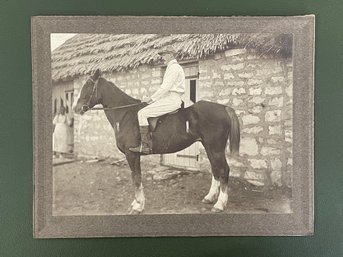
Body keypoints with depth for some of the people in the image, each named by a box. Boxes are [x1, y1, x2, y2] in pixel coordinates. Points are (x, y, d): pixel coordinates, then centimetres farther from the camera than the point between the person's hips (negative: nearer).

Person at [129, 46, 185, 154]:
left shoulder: (174, 67, -10)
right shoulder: (174, 67, 23)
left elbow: (165, 87, -18)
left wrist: (153, 98, -10)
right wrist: (155, 98, 16)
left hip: (171, 100, -11)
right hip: (171, 99, 11)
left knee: (142, 113, -16)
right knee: (144, 112, 19)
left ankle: (145, 146, -19)